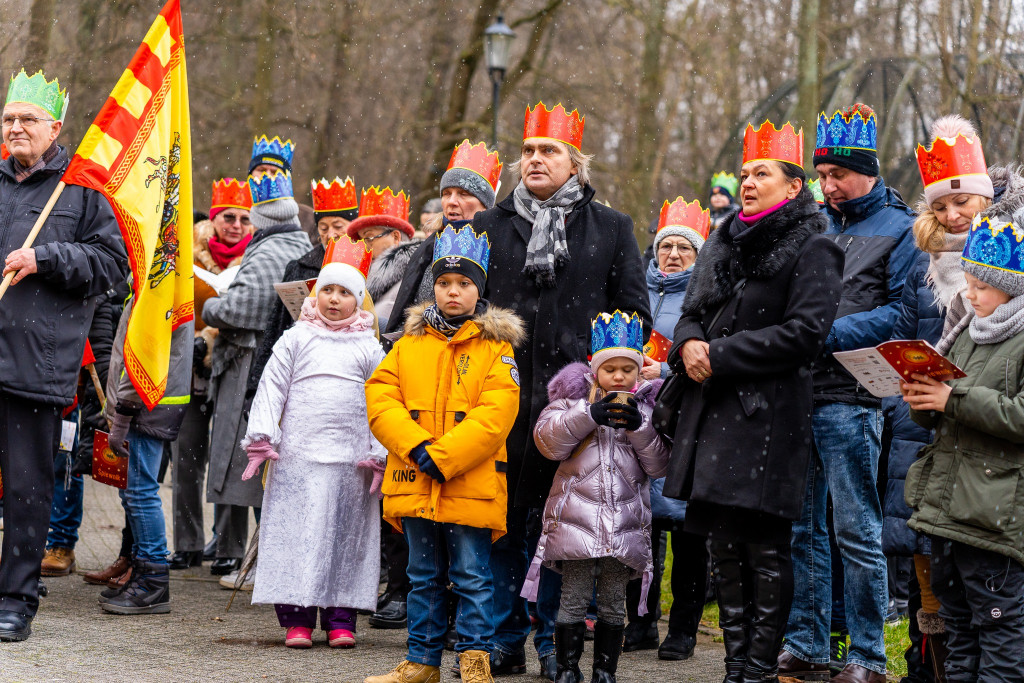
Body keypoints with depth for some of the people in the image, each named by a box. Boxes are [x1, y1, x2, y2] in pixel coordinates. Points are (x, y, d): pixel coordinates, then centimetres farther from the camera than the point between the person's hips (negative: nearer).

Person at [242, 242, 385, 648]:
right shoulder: (295, 340, 8)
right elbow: (271, 388, 6)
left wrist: (379, 454, 1)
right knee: (296, 533, -4)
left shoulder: (368, 349, 10)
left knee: (346, 535, 1)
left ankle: (340, 619, 8)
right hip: (297, 455, -1)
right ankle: (296, 618, 1)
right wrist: (261, 438, -4)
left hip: (350, 460, 1)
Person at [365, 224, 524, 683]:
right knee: (424, 576, 13)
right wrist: (416, 447, -13)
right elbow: (380, 398, 2)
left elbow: (494, 414, -11)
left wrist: (442, 457, -18)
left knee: (471, 577, -1)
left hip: (471, 485, -4)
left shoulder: (495, 347, 0)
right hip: (415, 485, 4)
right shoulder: (410, 343, 11)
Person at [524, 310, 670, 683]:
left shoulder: (648, 404, 8)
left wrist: (639, 426, -12)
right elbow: (548, 439, -8)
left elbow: (659, 464, 3)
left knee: (613, 603, 9)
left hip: (625, 521, 2)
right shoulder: (574, 396, 5)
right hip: (577, 514, -2)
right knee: (573, 599, 0)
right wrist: (589, 415, -18)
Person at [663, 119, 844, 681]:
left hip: (768, 417, -7)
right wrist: (688, 344, -3)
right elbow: (692, 312, 22)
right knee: (724, 544, 8)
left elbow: (804, 331, -14)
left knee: (765, 546, -6)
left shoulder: (811, 251, -4)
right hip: (712, 410, 7)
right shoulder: (721, 245, 19)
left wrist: (720, 354, -15)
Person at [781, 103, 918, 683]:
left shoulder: (899, 230, -1)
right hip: (798, 395, 7)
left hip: (850, 400, -7)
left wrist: (829, 333, -16)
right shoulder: (820, 227, 19)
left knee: (857, 532, -4)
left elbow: (903, 313, -10)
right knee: (800, 528, 9)